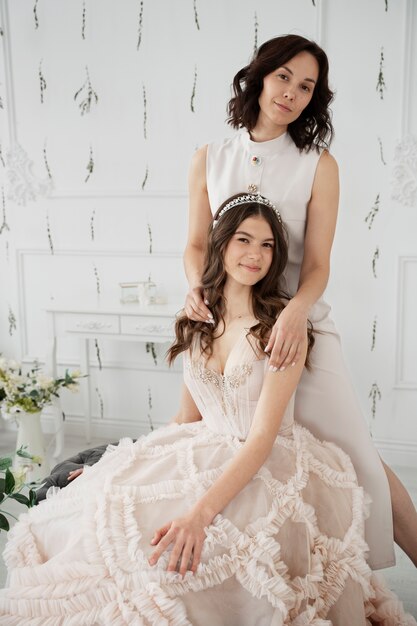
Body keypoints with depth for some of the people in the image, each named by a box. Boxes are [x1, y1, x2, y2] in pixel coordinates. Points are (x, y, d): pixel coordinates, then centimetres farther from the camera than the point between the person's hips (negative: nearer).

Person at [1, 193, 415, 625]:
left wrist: (201, 512, -30)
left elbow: (263, 436, -18)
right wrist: (125, 462, 10)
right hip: (204, 456, 6)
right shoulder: (198, 323, 7)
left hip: (269, 468, -5)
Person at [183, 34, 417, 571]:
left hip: (298, 324, -1)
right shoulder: (209, 160, 7)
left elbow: (318, 264, -6)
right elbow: (196, 244, 9)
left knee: (354, 455, -1)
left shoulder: (318, 165, 0)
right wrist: (196, 287, -13)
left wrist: (296, 312, -26)